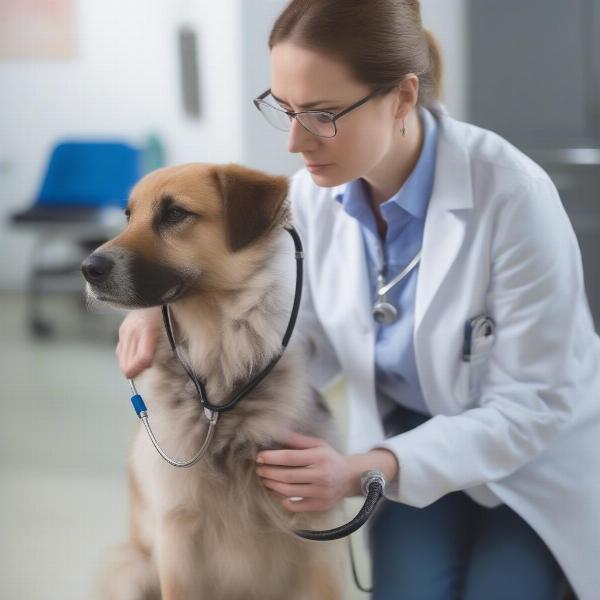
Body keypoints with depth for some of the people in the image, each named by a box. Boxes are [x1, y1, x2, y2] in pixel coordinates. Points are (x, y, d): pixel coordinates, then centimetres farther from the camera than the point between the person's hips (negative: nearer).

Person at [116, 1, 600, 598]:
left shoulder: (510, 195, -29)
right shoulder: (313, 192, -13)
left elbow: (532, 405, -24)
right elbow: (313, 346, -2)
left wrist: (364, 470, -33)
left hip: (538, 453, -3)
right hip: (411, 443, 3)